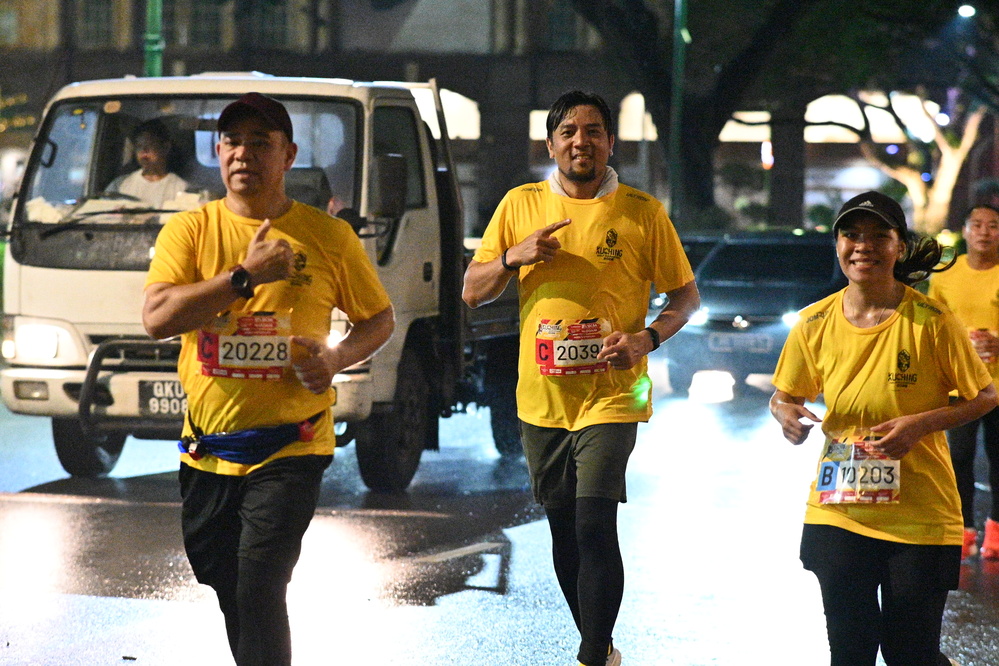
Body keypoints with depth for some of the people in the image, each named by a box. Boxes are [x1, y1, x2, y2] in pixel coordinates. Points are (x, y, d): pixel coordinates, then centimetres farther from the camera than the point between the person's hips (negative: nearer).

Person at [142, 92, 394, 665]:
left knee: (259, 592, -14)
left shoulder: (329, 237, 0)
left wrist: (337, 358, -9)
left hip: (288, 451, -3)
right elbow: (157, 318, -13)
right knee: (229, 593, 15)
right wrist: (246, 274, -19)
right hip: (208, 448, 3)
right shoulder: (190, 230, 1)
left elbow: (379, 318, 12)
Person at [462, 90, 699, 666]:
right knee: (564, 531, 12)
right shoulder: (520, 205, 6)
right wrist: (513, 257, -11)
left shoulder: (643, 213, -1)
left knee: (595, 526, -16)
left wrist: (647, 337, -13)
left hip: (611, 398, -4)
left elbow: (686, 295, 5)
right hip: (542, 399, 4)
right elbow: (472, 292, 9)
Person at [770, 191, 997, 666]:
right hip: (837, 510, 3)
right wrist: (785, 413, -12)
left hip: (919, 515, -3)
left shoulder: (930, 322, -11)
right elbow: (785, 395, 12)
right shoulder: (815, 324, -1)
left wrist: (920, 424, -18)